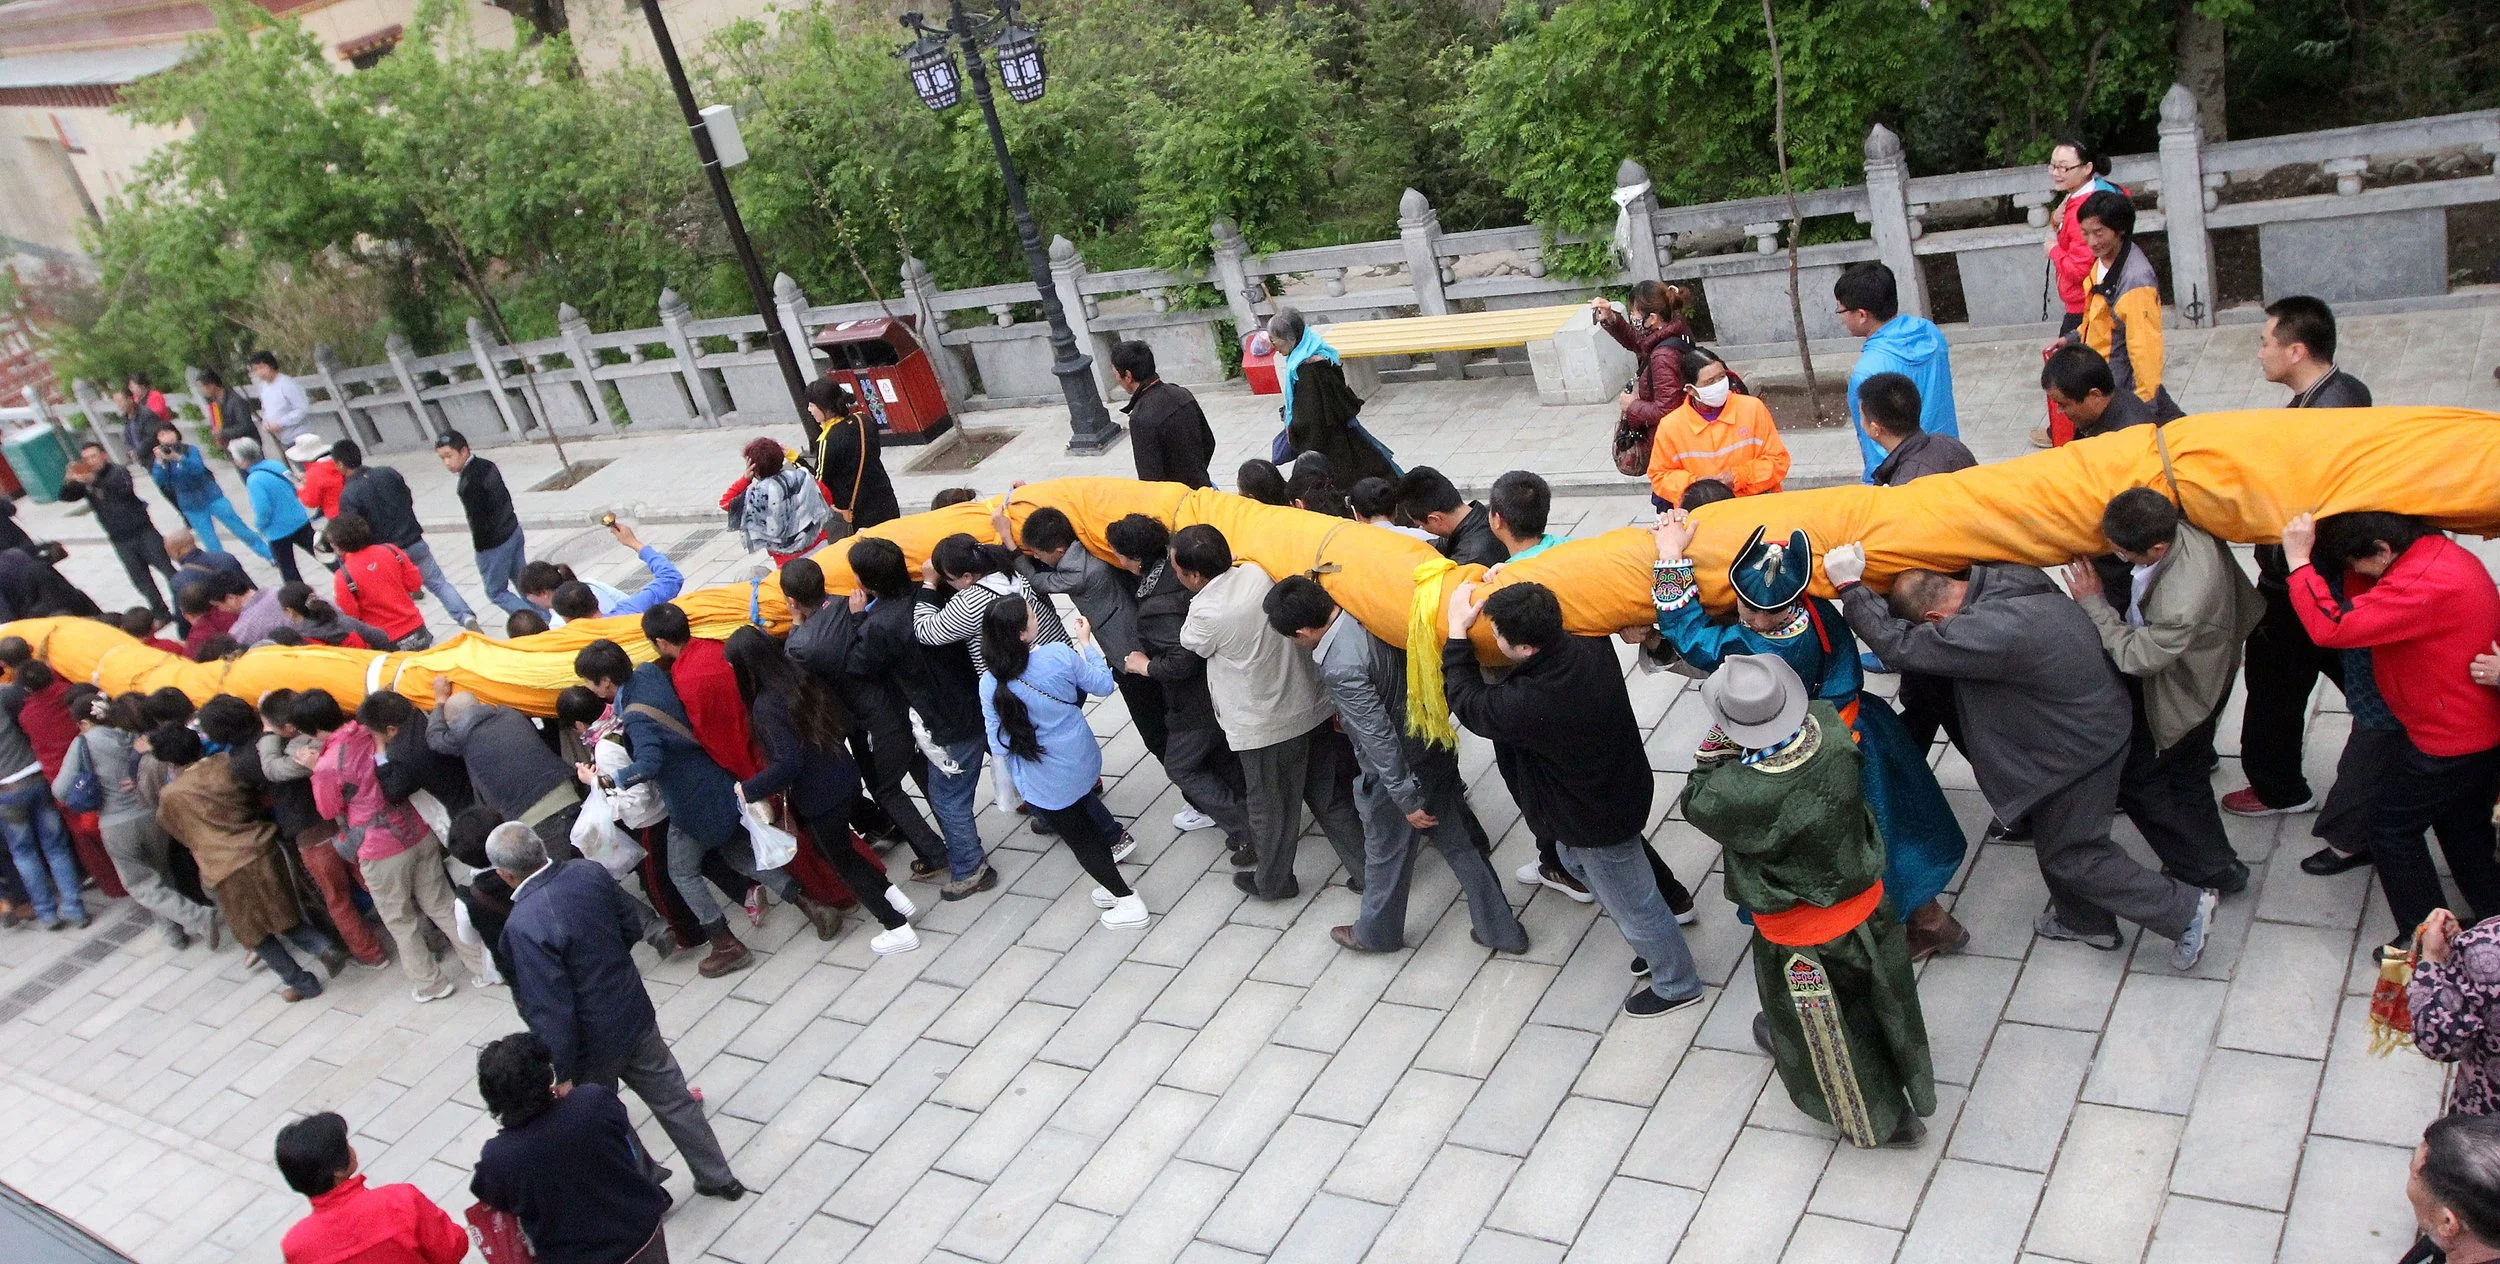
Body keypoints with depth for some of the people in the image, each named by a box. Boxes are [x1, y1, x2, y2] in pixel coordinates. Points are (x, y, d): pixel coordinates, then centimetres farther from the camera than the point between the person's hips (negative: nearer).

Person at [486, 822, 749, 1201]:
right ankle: (718, 1177, 34)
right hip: (634, 1013, 6)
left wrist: (563, 1074, -15)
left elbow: (552, 1012, -26)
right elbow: (632, 929, 5)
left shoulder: (523, 927, -30)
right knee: (673, 1099, 21)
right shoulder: (589, 872, -11)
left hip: (592, 1043, -6)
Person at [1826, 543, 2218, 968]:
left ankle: (2186, 909, 19)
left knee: (2068, 853, 8)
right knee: (2055, 837, 24)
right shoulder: (2014, 579, -10)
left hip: (2081, 750, -9)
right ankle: (2084, 919, 44)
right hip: (2095, 722, 9)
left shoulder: (1991, 632, -37)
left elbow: (1902, 646, -34)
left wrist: (1850, 587, -26)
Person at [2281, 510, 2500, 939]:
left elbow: (2332, 627, -34)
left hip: (2448, 740, -10)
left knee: (2393, 832, 5)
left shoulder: (2424, 585, -31)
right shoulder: (2441, 553, 2)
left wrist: (2298, 560, -27)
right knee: (2465, 835, 24)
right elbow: (2363, 602, 5)